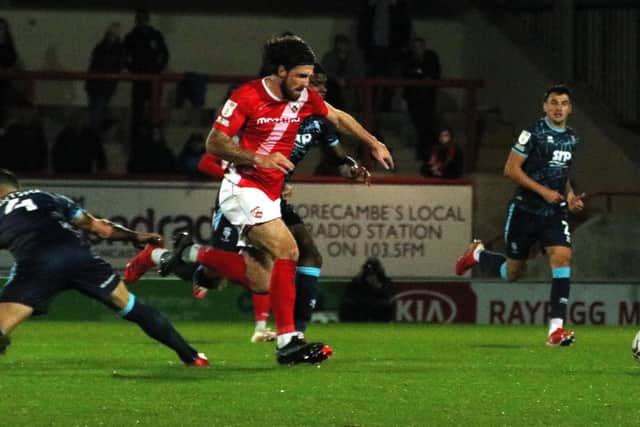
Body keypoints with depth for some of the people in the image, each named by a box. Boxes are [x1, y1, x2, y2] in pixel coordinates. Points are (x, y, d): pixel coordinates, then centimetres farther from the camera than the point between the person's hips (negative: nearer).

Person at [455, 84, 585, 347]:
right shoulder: (534, 133, -12)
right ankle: (478, 254, 41)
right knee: (513, 272, 6)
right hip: (525, 210, -4)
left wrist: (570, 196, 6)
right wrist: (543, 191, -19)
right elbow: (511, 169, -14)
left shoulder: (572, 139, 9)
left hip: (554, 212, 4)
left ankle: (556, 329, -20)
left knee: (562, 257, -19)